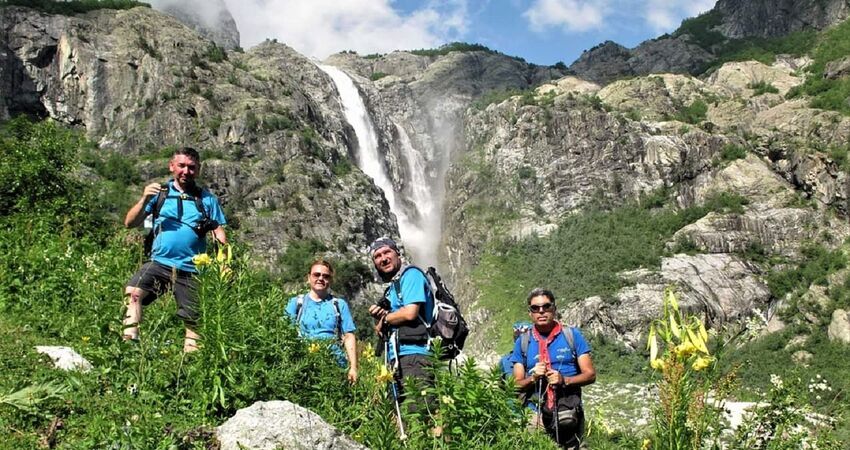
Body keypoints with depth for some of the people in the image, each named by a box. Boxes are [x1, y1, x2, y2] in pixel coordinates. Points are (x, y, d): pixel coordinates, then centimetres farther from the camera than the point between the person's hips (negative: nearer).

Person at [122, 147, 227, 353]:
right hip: (159, 263, 0)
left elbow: (219, 232, 5)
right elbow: (130, 223, 5)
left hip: (191, 270, 0)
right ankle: (130, 342, -27)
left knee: (193, 322, 1)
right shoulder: (160, 192, 8)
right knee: (133, 291, -27)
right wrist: (145, 199, -12)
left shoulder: (207, 199, 8)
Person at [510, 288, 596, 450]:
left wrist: (565, 380, -14)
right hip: (536, 410, 0)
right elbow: (517, 385, 9)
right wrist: (533, 378, -11)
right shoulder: (523, 342, 7)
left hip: (568, 407, 0)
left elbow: (590, 374, 2)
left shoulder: (572, 335, 4)